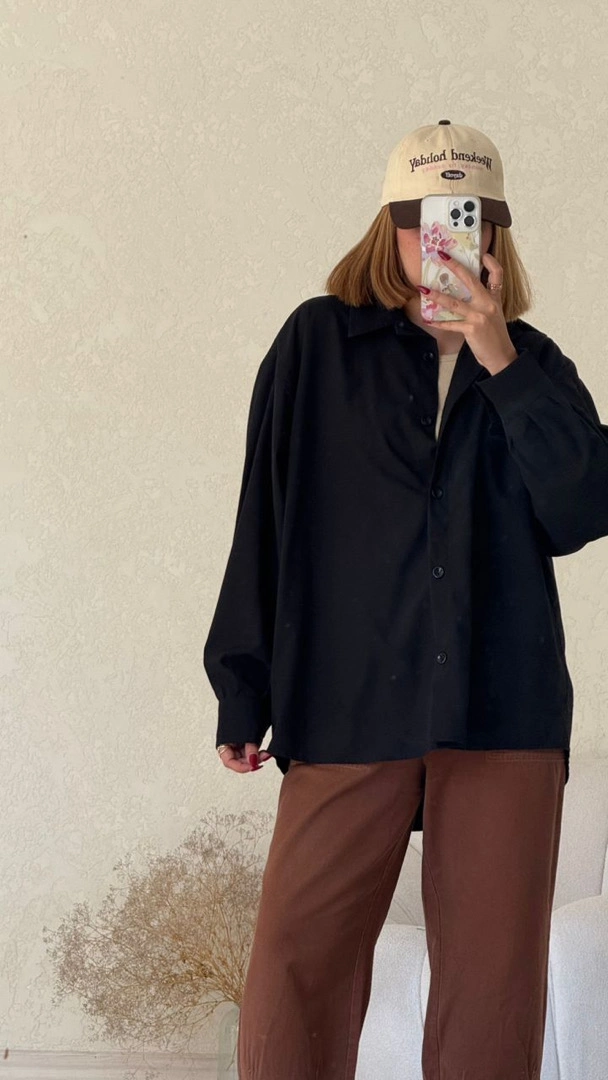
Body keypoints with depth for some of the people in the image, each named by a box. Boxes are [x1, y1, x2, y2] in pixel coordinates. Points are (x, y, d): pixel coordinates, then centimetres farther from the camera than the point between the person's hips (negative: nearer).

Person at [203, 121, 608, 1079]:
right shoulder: (319, 341, 8)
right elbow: (264, 521, 7)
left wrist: (500, 362, -7)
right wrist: (242, 692, 4)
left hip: (508, 710, 2)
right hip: (347, 703, -1)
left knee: (494, 981, 3)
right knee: (298, 967, -6)